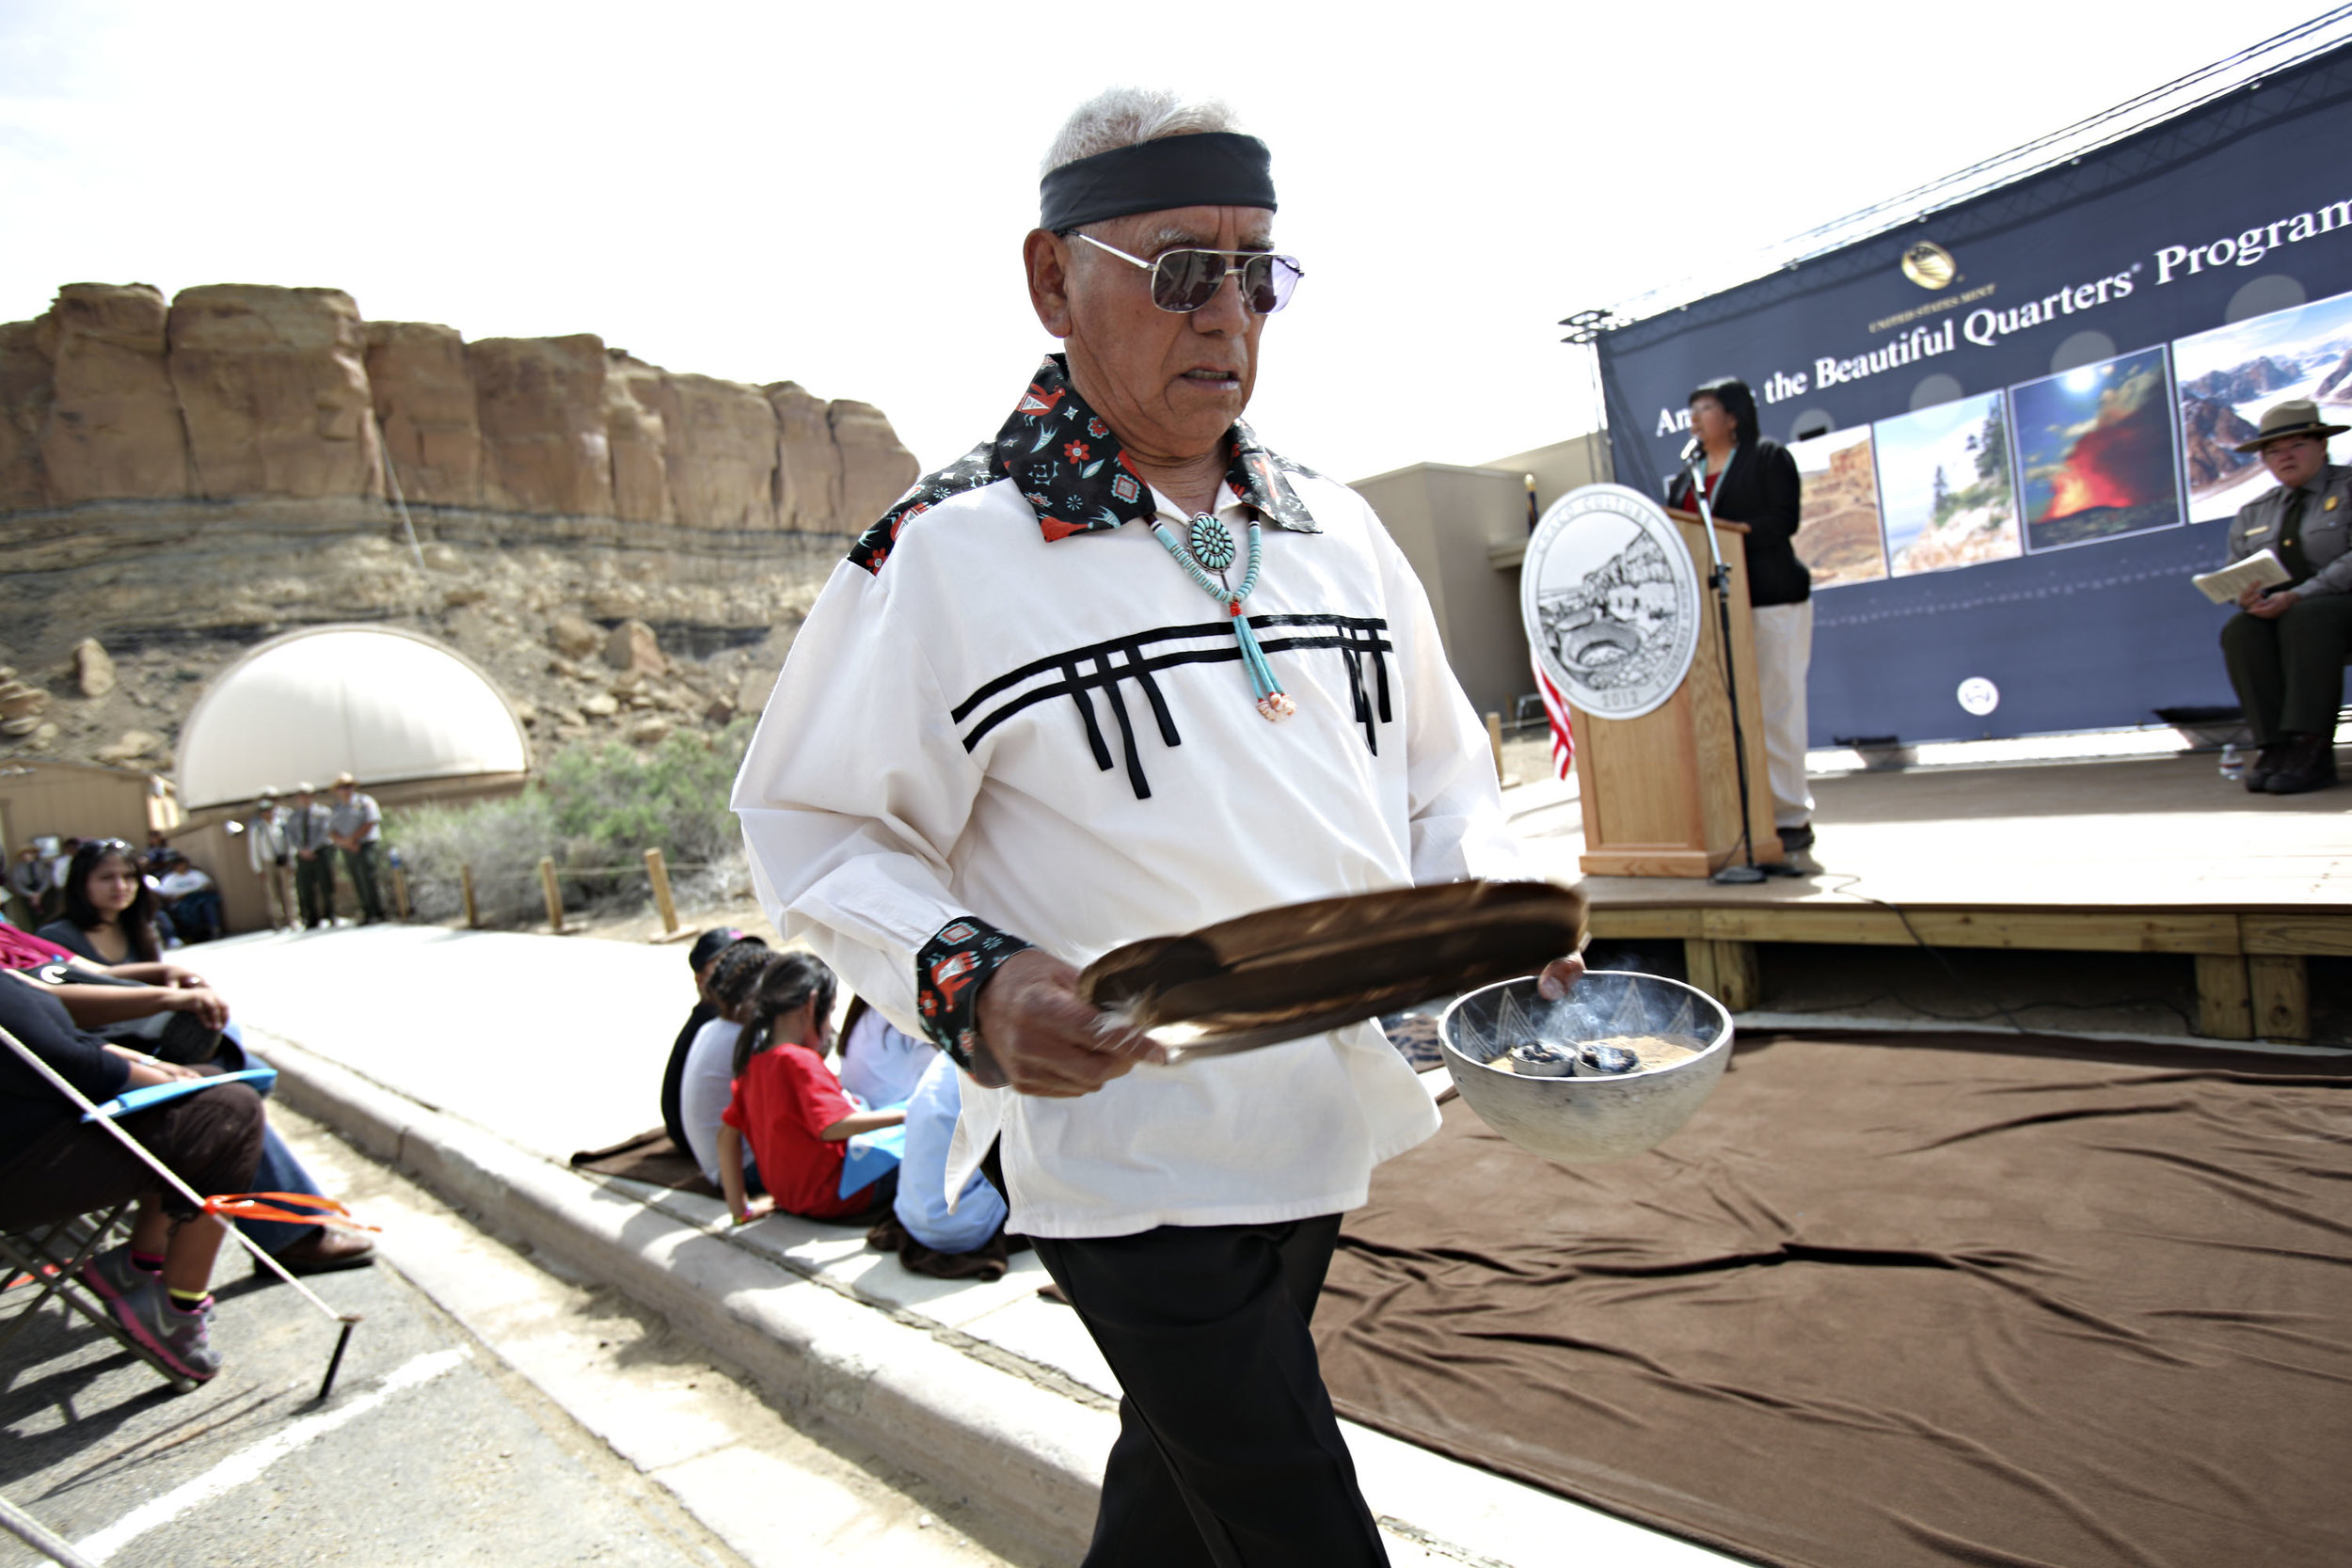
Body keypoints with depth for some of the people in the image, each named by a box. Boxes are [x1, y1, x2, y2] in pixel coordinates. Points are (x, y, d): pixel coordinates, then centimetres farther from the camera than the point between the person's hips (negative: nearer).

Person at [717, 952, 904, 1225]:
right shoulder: (799, 1062, -19)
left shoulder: (753, 1063, 7)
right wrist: (903, 1115, -22)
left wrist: (740, 1206, 15)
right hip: (837, 1197, -9)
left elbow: (727, 1133, 12)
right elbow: (833, 1126, -30)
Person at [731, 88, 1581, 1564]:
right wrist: (963, 979, -24)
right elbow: (811, 824, -7)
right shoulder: (944, 556, -13)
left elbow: (1441, 766, 14)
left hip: (1329, 1121, 7)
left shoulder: (1338, 527, 5)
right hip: (1126, 1155, -6)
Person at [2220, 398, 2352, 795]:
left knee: (2306, 617, -36)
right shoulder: (2253, 513, 17)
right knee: (2239, 629, -27)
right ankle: (2275, 746, -34)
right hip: (2284, 614, 4)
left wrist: (2297, 596, -25)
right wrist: (2249, 596, -12)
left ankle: (2310, 748, -39)